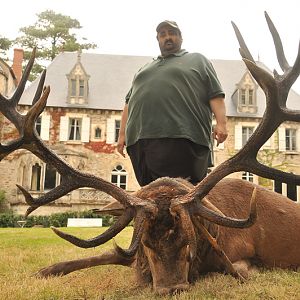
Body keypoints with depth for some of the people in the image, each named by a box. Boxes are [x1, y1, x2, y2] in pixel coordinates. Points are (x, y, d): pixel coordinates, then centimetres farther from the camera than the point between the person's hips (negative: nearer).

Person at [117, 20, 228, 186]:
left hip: (181, 138, -4)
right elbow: (129, 102, 27)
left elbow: (215, 96, 7)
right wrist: (122, 134, 17)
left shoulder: (197, 60, 18)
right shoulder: (145, 68, 32)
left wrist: (221, 123, -8)